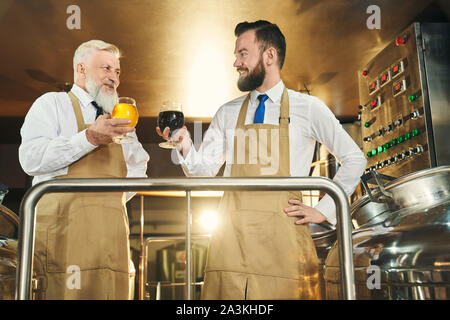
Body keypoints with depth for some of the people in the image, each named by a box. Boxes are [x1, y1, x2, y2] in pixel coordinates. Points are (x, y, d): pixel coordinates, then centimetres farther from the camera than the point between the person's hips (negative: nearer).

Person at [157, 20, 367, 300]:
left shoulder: (308, 108, 5)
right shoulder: (228, 114, 13)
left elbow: (354, 159, 10)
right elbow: (205, 170, 10)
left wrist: (324, 210, 3)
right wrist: (186, 147, -10)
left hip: (283, 238, -2)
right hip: (231, 238, 2)